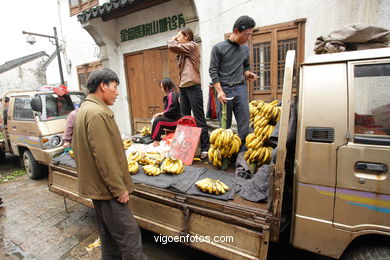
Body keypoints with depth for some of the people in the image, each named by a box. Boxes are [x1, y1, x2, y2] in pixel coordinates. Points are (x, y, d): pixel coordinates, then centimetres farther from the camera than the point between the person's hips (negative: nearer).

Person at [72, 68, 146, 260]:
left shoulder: (85, 109, 12)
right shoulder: (97, 113, -20)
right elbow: (104, 156, -24)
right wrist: (120, 188, -16)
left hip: (97, 186, 10)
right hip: (107, 188, -10)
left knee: (109, 235, 21)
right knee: (129, 237, 0)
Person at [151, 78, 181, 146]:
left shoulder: (172, 95, -16)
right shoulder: (170, 94, 14)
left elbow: (171, 111, -22)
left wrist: (161, 114, -8)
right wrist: (160, 114, 4)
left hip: (176, 120, -10)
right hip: (173, 118, 10)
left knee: (157, 121, -18)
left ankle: (156, 141, -7)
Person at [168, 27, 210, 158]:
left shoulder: (192, 46, -1)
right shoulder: (183, 52, 23)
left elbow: (171, 46, -7)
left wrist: (173, 39, 12)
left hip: (193, 87, -9)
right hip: (183, 87, 9)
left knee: (199, 119, -7)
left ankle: (205, 148, -1)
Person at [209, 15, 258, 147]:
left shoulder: (245, 48, 13)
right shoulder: (218, 48, -1)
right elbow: (213, 71, -3)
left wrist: (247, 74, 1)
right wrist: (220, 91, -12)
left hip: (240, 89, 4)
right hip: (224, 89, -4)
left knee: (244, 124, -1)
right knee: (224, 125, 2)